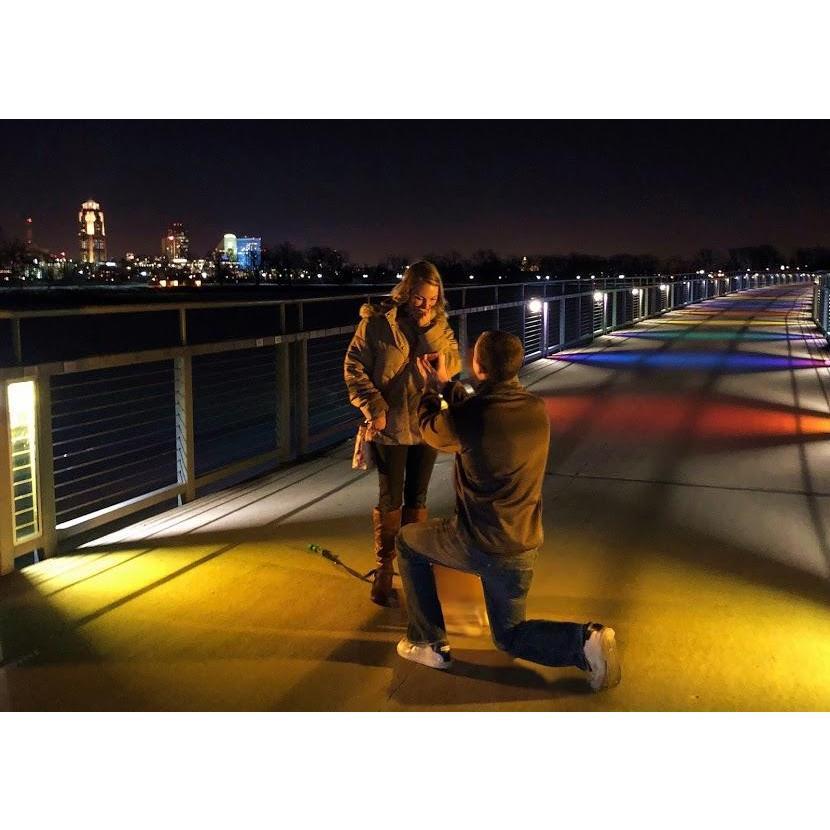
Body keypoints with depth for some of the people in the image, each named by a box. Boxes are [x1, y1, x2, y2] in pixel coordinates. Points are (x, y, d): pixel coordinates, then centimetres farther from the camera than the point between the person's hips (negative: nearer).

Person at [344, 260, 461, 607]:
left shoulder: (439, 324, 2)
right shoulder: (377, 321, -11)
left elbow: (453, 365, -8)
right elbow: (354, 367, -9)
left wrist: (429, 330, -20)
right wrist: (374, 408, -17)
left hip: (426, 423, 4)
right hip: (390, 426, -4)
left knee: (417, 497, 14)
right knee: (390, 500, 4)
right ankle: (384, 569, 19)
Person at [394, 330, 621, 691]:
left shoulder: (465, 417, -22)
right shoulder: (537, 409, -5)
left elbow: (429, 430, 3)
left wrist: (431, 389, 20)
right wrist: (446, 385, 23)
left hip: (476, 545, -6)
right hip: (522, 548, 6)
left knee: (407, 541, 23)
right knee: (509, 637, 23)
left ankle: (428, 643, 23)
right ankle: (585, 640, -2)